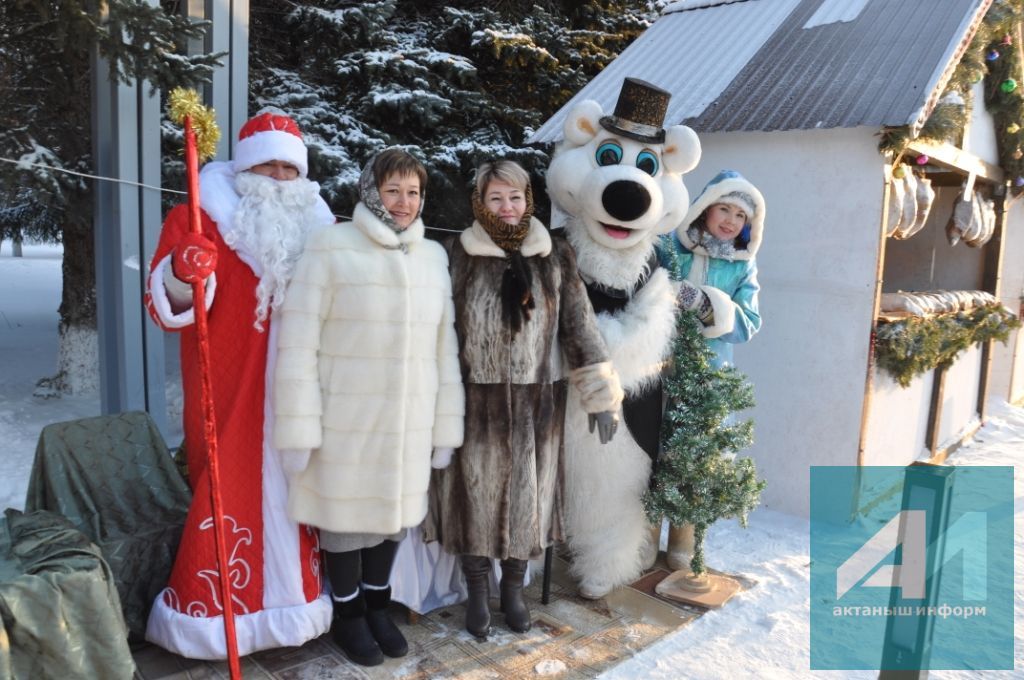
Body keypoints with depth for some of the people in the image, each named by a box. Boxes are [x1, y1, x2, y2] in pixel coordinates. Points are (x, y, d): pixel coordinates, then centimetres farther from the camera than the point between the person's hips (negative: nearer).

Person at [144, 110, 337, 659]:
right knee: (229, 490, -2)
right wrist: (183, 273, -30)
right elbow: (167, 305, -9)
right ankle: (213, 612, 14)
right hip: (229, 394, -4)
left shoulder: (320, 227, 12)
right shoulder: (200, 219, 0)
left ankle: (295, 599, 27)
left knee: (295, 489, 11)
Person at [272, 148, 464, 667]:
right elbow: (299, 342, -11)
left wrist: (447, 423, 8)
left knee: (394, 509, 16)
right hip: (346, 418, -4)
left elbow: (444, 346, 9)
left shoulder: (433, 256, 6)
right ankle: (347, 615, 32)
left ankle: (377, 605, 38)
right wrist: (299, 428, -14)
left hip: (408, 419, 5)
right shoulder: (331, 248, -9)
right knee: (346, 511, 9)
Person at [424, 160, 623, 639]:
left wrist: (601, 393, -1)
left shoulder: (556, 256, 3)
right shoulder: (459, 255, -2)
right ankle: (477, 594, 27)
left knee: (528, 493, 11)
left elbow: (578, 323, 2)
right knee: (476, 492, 7)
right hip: (476, 400, -1)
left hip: (536, 401, 2)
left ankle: (513, 589, 32)